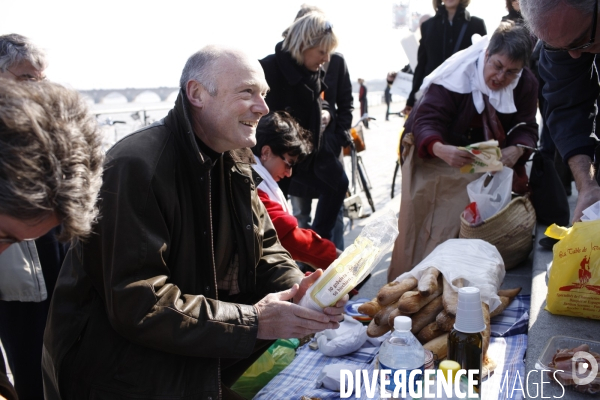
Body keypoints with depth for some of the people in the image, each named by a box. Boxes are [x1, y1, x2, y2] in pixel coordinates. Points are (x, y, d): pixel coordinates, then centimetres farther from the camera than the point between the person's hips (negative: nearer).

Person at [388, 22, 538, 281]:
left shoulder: (525, 84, -9)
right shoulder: (455, 77, -24)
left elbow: (525, 127, -10)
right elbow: (426, 121, -30)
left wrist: (517, 150, -36)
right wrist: (440, 149, -54)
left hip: (484, 160, 4)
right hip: (435, 153, -4)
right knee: (425, 225, -12)